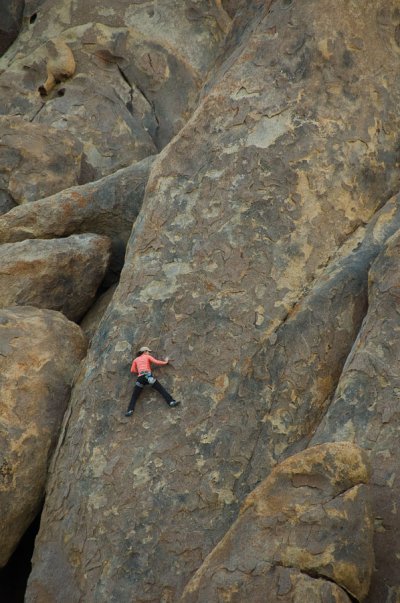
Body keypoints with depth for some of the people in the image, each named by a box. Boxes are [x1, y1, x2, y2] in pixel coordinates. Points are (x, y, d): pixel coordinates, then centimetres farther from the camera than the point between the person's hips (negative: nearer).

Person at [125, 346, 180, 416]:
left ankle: (130, 410, -10)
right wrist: (165, 362, 19)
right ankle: (171, 401, -15)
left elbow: (132, 370, 17)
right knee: (161, 390, -3)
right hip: (148, 376, -2)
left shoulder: (136, 359, 23)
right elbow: (156, 362, 7)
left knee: (134, 397, 6)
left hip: (140, 378, 3)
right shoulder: (147, 357, 15)